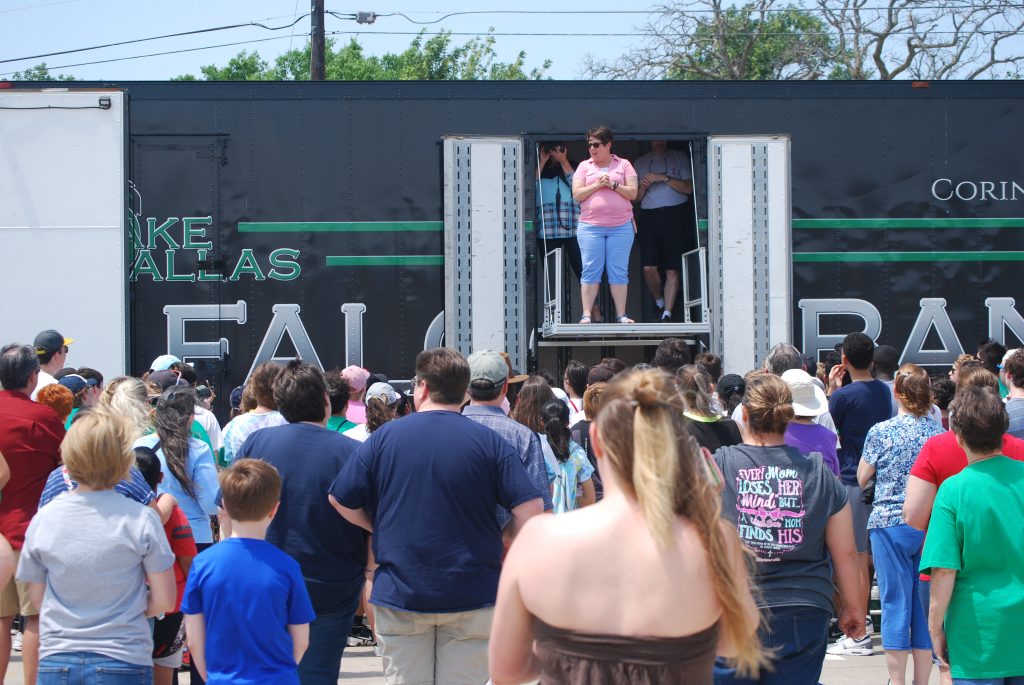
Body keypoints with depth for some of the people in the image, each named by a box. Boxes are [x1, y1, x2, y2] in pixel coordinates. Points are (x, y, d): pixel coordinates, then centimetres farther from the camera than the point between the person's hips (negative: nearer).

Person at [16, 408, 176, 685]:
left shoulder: (43, 519, -4)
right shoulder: (141, 519, -11)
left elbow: (38, 597, 6)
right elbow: (164, 600, -6)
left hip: (55, 662, 2)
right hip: (123, 662, -2)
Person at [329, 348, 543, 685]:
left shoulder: (384, 438, -2)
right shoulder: (489, 441, -4)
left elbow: (341, 502, 2)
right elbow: (530, 508, -10)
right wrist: (502, 543, 7)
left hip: (399, 593, 1)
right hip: (472, 595, 0)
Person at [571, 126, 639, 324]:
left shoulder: (623, 165, 9)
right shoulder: (584, 166, 11)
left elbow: (632, 193, 1)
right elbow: (577, 194, 1)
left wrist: (613, 185, -11)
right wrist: (597, 185, -10)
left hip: (621, 227, 0)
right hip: (590, 227, 0)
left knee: (619, 271, 0)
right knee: (590, 270, -4)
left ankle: (621, 315, 3)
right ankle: (587, 315, -5)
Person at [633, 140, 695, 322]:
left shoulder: (679, 157, 11)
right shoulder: (640, 163, 17)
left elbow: (689, 188, 1)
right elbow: (635, 197, 17)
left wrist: (664, 178, -9)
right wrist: (643, 187, -5)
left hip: (676, 216, -2)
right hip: (649, 217, 2)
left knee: (672, 270, -7)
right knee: (649, 268, -9)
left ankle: (667, 313, -5)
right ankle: (660, 304, 14)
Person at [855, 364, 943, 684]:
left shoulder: (881, 432, -8)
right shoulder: (940, 433, 0)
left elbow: (862, 478, 2)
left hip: (890, 522, -3)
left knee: (896, 601, 1)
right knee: (924, 602, 8)